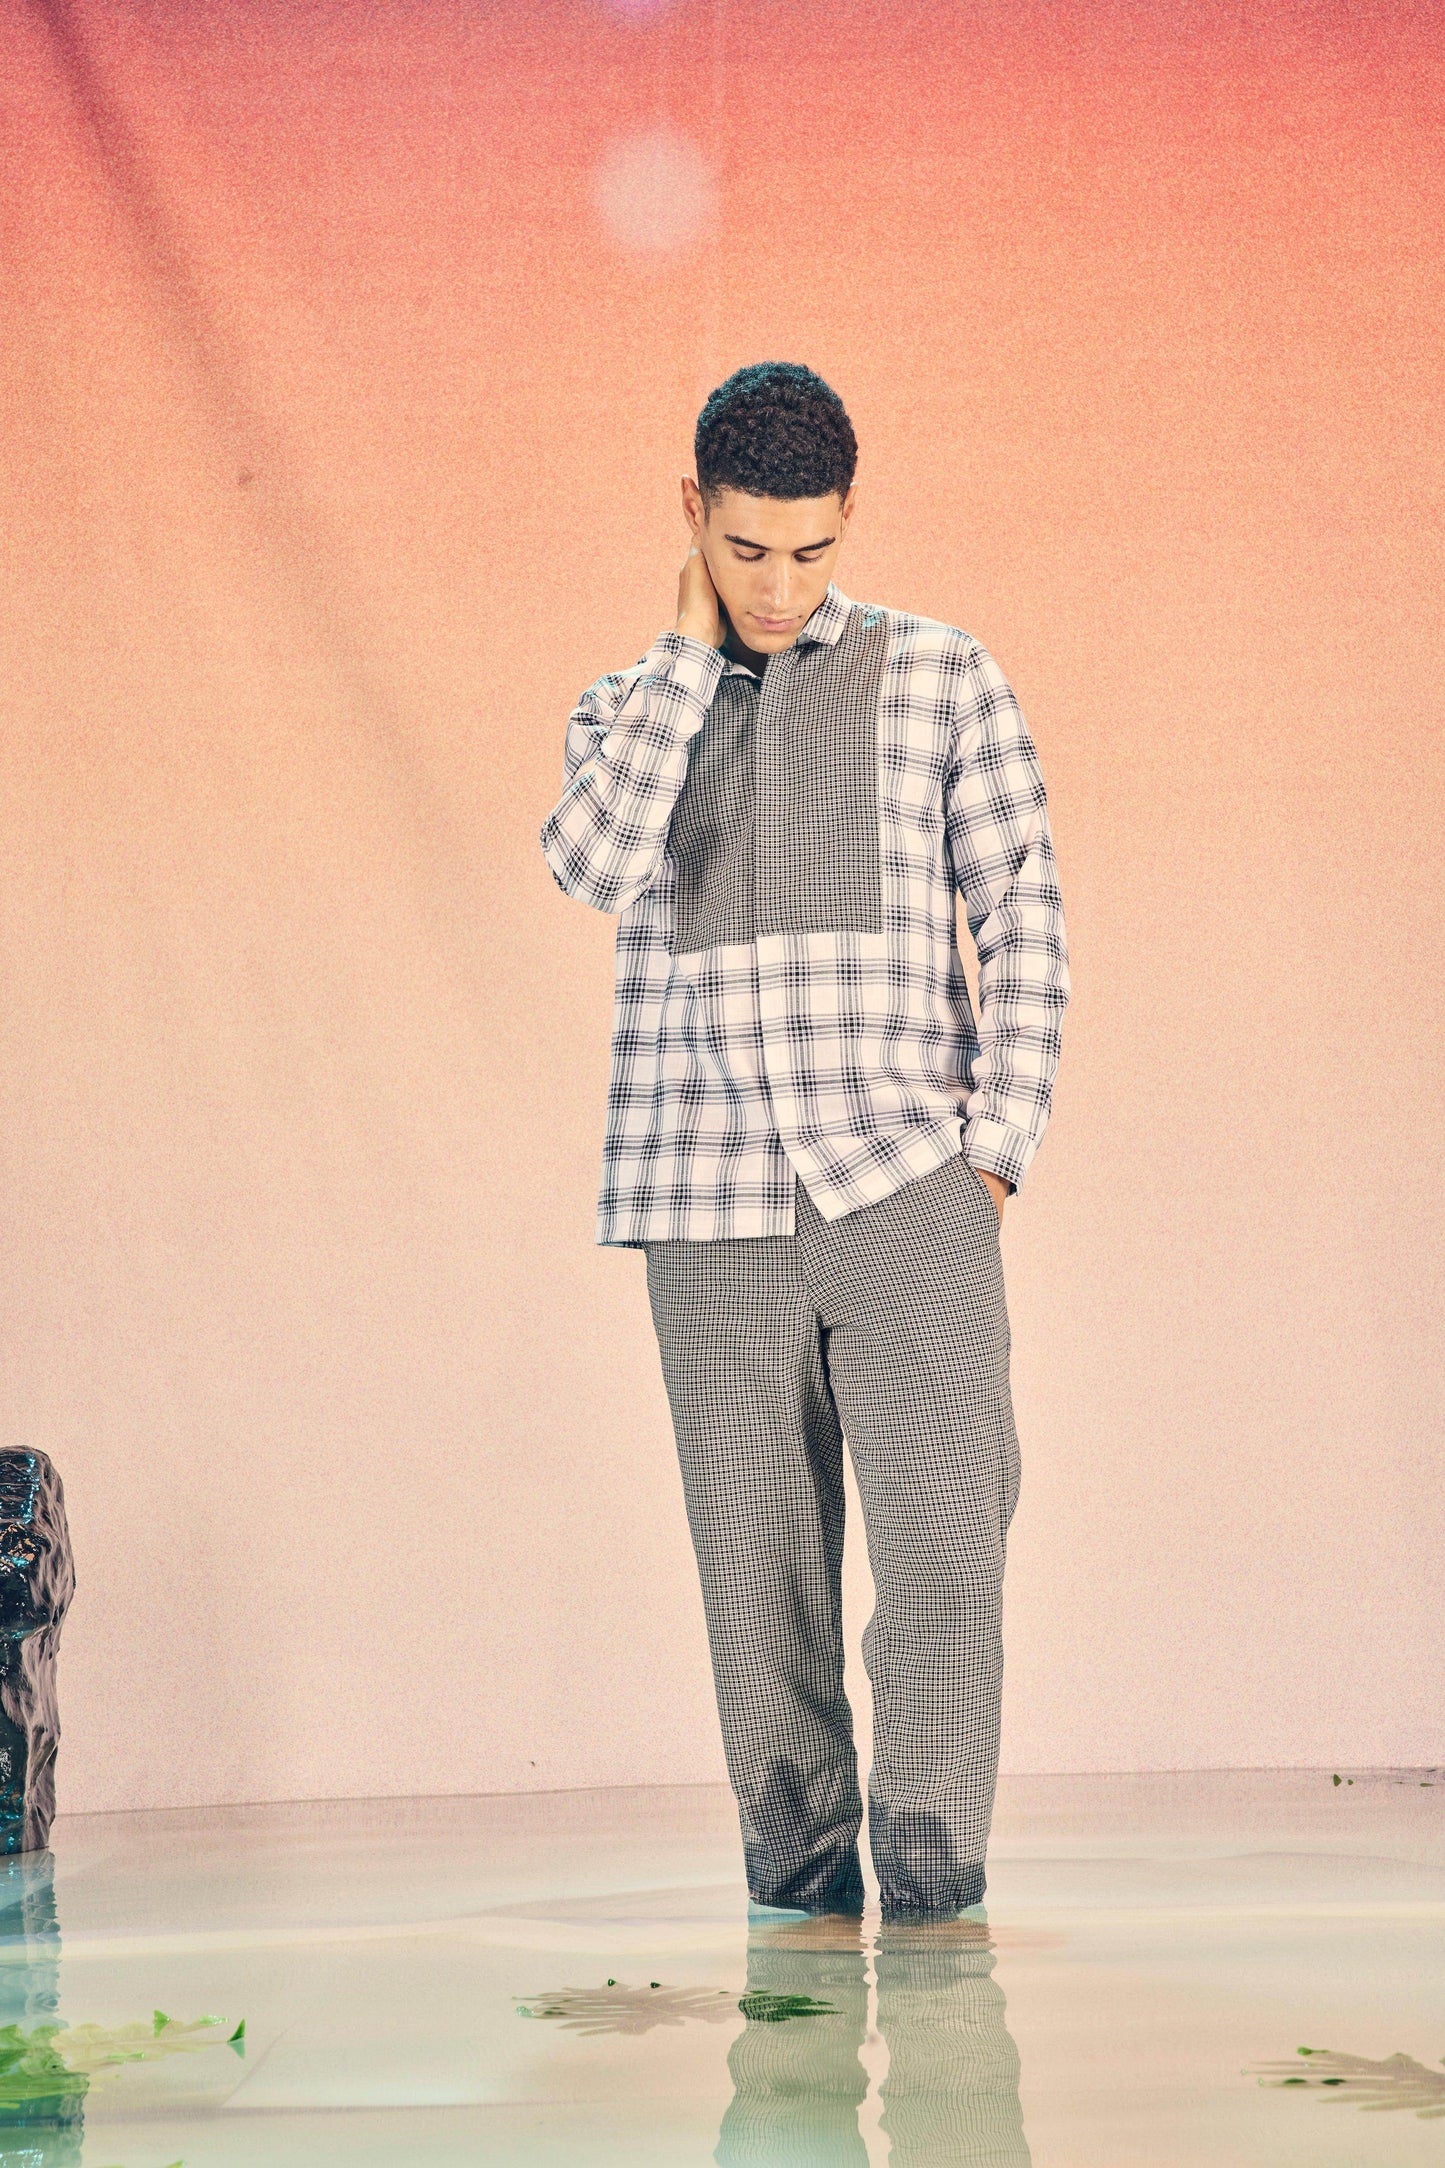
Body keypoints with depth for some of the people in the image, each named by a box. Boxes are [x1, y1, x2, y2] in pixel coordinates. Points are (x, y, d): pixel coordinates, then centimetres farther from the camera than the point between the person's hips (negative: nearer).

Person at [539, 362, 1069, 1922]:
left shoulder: (942, 679, 7)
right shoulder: (623, 710, 11)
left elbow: (1022, 921, 6)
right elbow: (595, 866, -11)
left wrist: (997, 1145, -4)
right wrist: (693, 646, -6)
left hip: (907, 1190, -1)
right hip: (710, 1208, 2)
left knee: (943, 1546, -11)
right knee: (762, 1578, 4)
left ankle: (933, 1894, -3)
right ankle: (800, 1896, 14)